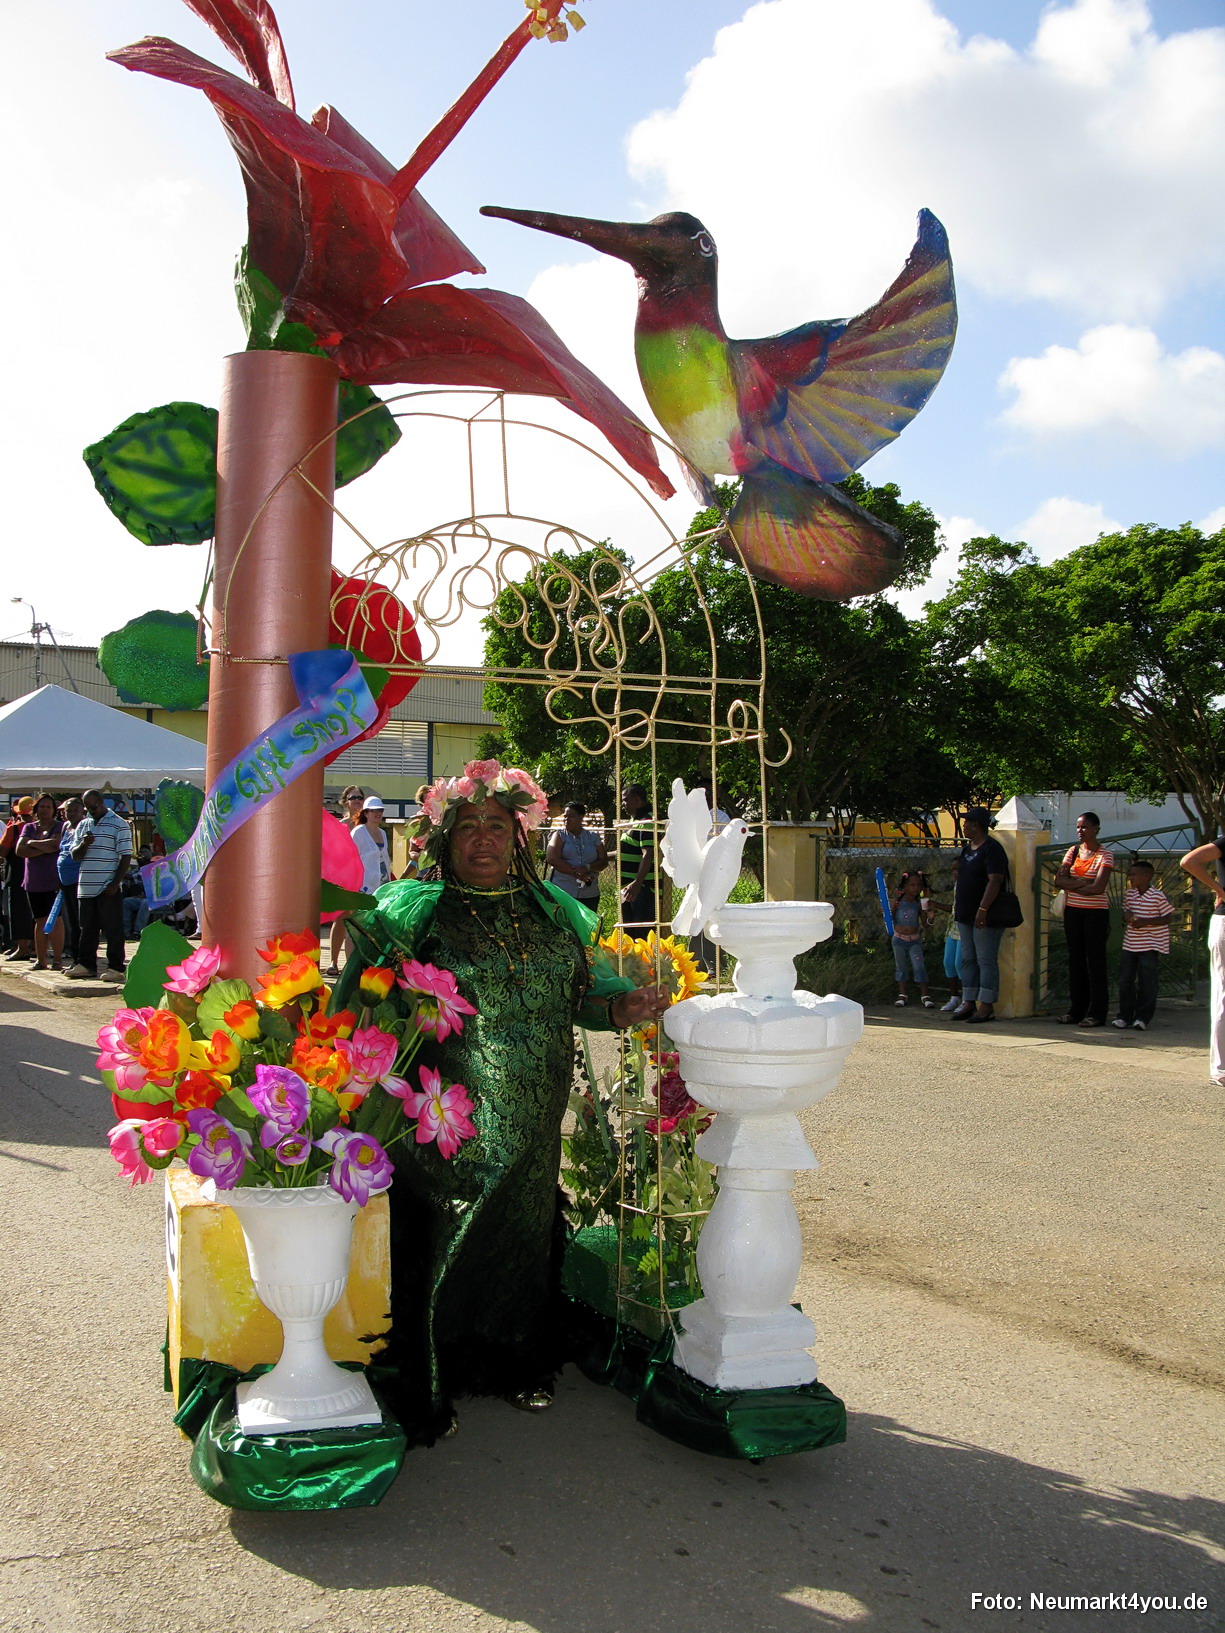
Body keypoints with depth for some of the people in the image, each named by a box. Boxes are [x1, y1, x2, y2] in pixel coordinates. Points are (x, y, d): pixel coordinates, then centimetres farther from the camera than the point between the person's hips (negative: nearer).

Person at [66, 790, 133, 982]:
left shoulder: (118, 825, -2)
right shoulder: (83, 825, 15)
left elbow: (126, 856, -6)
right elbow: (75, 855, 13)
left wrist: (115, 883, -13)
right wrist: (84, 844, -10)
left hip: (108, 888, -6)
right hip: (86, 886, 6)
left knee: (112, 929, -2)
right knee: (87, 928, 11)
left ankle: (115, 967, 1)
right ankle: (86, 964, 20)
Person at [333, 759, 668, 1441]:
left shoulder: (553, 910, 9)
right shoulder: (410, 911, -5)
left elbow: (586, 984, 13)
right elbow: (355, 1005, -7)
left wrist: (622, 1005, -7)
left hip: (530, 1131, 4)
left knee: (522, 1243, 16)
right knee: (438, 1249, 2)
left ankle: (520, 1365, 36)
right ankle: (427, 1390, 19)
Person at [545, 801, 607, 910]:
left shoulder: (594, 837, 14)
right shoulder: (559, 835, 7)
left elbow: (604, 861, 7)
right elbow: (552, 858, -7)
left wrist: (587, 868, -14)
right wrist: (577, 873, -15)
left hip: (590, 894, 3)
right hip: (562, 893, -3)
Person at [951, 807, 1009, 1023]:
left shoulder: (992, 849, -12)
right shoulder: (968, 848, 16)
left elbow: (995, 881, -21)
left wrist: (982, 910, -26)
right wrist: (956, 905, 18)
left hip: (985, 917, -10)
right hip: (966, 916, 10)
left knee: (986, 960, -6)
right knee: (967, 959, 10)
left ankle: (986, 1006, -5)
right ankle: (969, 1002, 15)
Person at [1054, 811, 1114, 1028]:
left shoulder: (1104, 856, -6)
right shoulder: (1073, 851, 9)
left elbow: (1098, 888, -19)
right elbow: (1059, 881, -1)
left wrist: (1071, 885, -9)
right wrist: (1083, 882, -14)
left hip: (1096, 912, -5)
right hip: (1073, 912, 6)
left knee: (1095, 961, -3)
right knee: (1075, 961, 8)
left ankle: (1097, 1013, 1)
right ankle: (1076, 1010, 13)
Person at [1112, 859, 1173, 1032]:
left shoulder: (1158, 896, -11)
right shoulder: (1128, 894, 7)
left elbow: (1167, 918, -10)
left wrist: (1145, 922, -20)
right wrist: (1126, 916, -7)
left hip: (1150, 945, -6)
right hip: (1130, 943, 6)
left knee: (1146, 981, -3)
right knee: (1125, 980, 6)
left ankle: (1143, 1017, 5)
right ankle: (1125, 1015, 16)